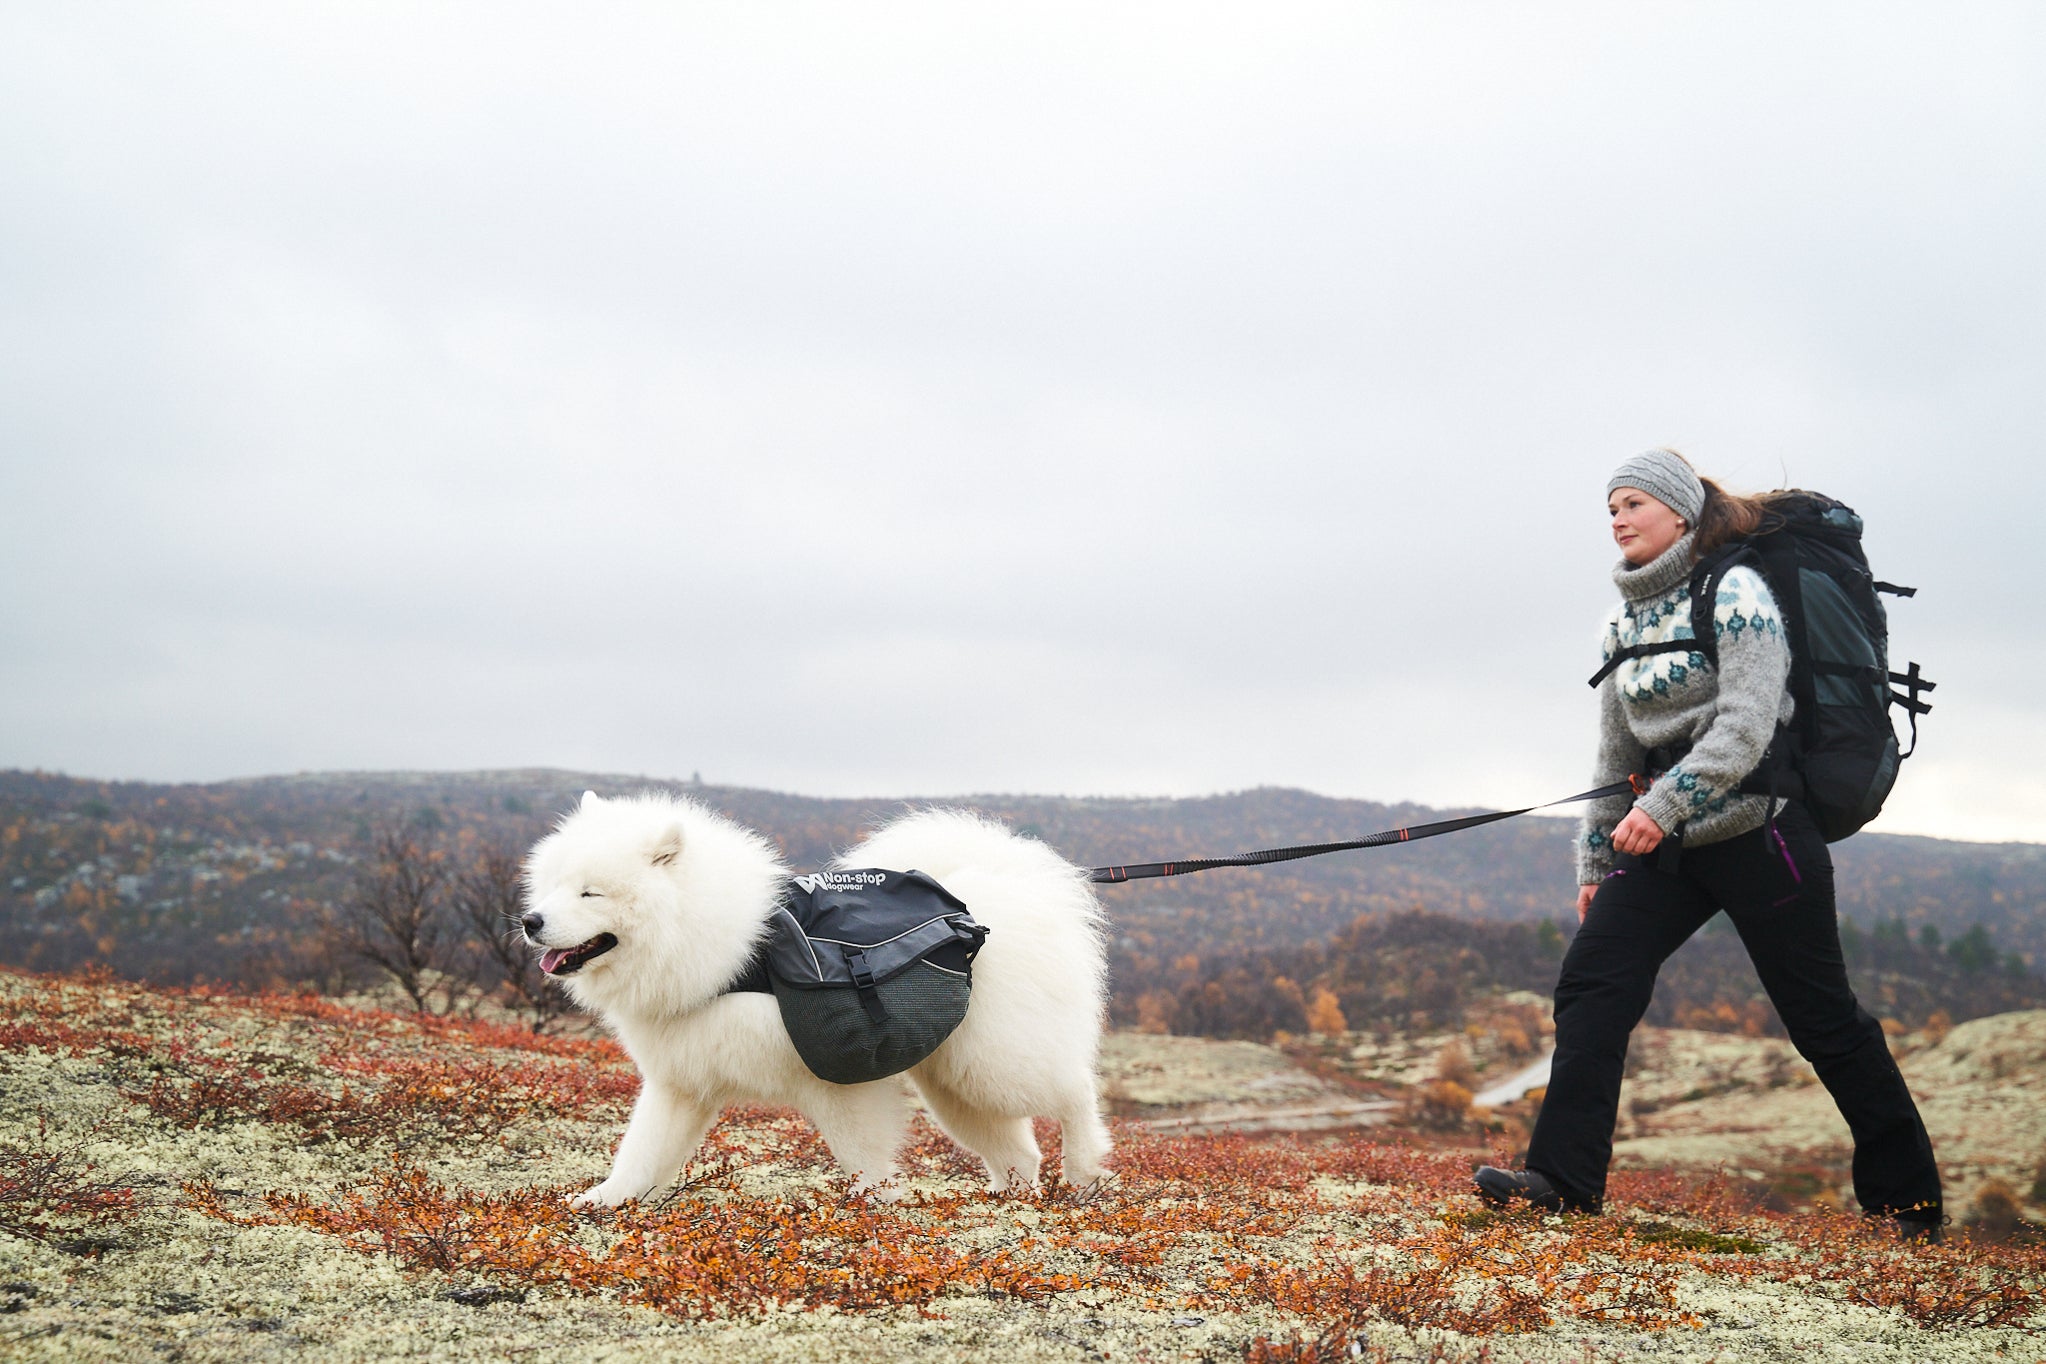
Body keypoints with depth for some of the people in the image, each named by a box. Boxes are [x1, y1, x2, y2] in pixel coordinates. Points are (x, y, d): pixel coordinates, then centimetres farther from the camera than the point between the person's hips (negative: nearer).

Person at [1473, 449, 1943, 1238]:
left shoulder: (1734, 591, -9)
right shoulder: (1625, 620, 12)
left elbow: (1746, 726, -19)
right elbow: (1616, 753, 17)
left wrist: (1663, 805, -26)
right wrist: (1595, 860, 16)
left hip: (1758, 829, -7)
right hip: (1666, 841, 7)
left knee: (1822, 1018, 1)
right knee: (1590, 984, -9)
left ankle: (1906, 1201, 15)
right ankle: (1564, 1179, -8)